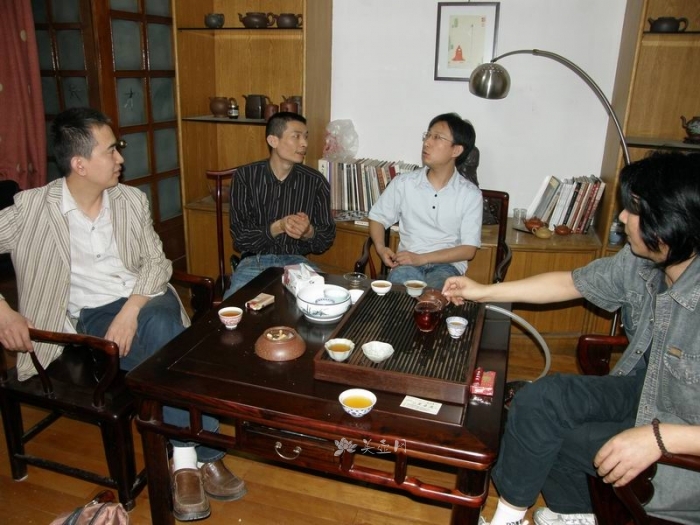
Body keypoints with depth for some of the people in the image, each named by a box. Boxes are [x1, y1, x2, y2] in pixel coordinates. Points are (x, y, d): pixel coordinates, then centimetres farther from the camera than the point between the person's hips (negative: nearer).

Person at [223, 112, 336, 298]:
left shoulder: (316, 182, -2)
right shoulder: (245, 176, -4)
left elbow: (327, 239, 2)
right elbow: (240, 237, -8)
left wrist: (308, 232, -21)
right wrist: (278, 227, -24)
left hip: (296, 261, 2)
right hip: (255, 261, -1)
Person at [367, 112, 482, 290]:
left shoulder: (470, 194, -2)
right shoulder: (403, 183, 3)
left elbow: (468, 250, -4)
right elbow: (378, 217, 14)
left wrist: (421, 258, -15)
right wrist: (380, 248, -9)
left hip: (447, 264, -1)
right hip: (408, 263, 1)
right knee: (398, 281, -35)